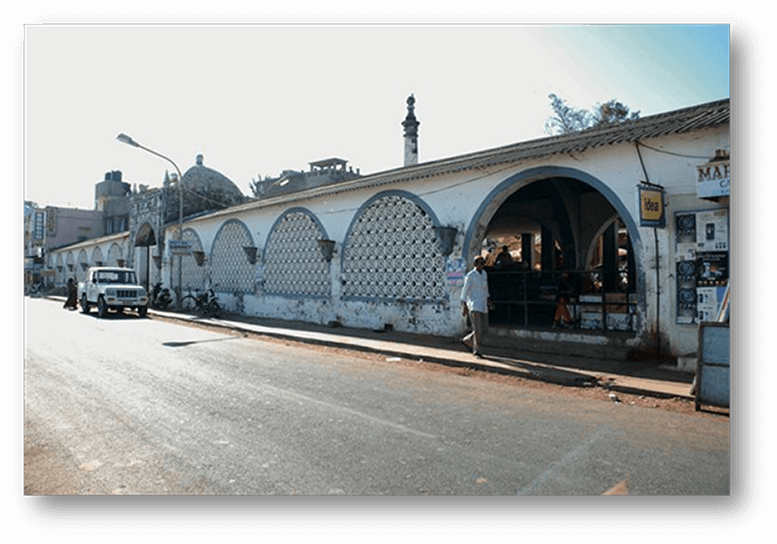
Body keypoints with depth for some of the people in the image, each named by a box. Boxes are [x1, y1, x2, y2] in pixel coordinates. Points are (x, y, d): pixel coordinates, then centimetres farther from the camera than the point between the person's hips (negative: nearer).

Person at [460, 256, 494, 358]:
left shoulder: (484, 274, 11)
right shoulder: (470, 276, -10)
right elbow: (465, 290, -9)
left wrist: (489, 301, 17)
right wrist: (464, 306, -13)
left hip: (483, 304, 7)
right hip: (473, 303, -7)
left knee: (484, 327, 9)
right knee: (477, 328, -11)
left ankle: (467, 340, 28)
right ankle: (477, 350, 1)